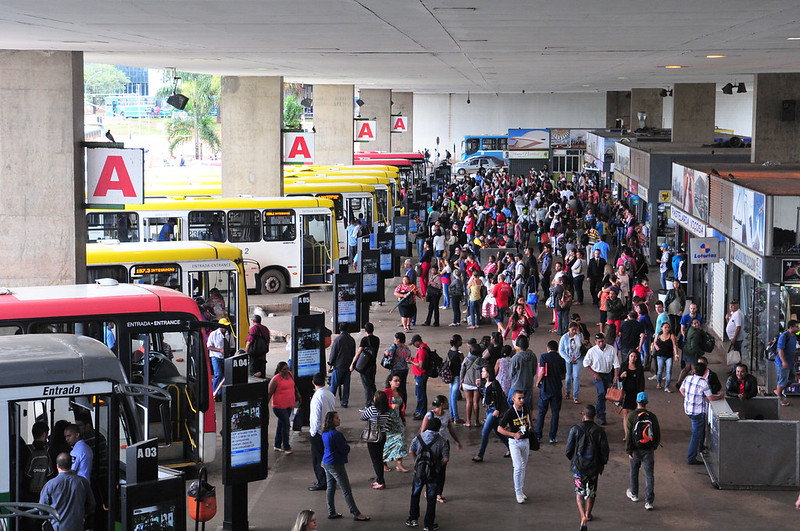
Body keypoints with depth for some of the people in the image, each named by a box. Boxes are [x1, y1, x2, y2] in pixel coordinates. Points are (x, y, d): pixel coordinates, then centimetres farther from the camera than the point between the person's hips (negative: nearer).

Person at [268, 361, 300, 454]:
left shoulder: (290, 374, 5)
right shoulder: (276, 379, -16)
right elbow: (269, 393, -12)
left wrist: (297, 393, 26)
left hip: (289, 405, 7)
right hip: (279, 407, -7)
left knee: (281, 424, 16)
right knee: (285, 424, -7)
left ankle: (277, 446, 26)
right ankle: (286, 447, 2)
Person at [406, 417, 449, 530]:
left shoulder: (418, 437, -2)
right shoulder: (441, 441, -10)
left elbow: (411, 452, 6)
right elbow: (446, 458, -10)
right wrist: (439, 465, 8)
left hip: (419, 471, 2)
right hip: (433, 473, -2)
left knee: (415, 495, 20)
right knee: (431, 498, 9)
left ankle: (412, 519, 25)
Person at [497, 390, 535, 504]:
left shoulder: (525, 407, -2)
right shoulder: (509, 413, -18)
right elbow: (500, 428, -14)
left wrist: (530, 424, 11)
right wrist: (513, 434, -23)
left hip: (525, 441, 6)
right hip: (514, 442, -6)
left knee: (523, 467, 14)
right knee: (518, 467, -14)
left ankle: (520, 490, 26)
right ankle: (518, 493, -5)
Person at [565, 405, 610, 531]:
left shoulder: (575, 429, -13)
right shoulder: (599, 432, -12)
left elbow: (568, 450, -8)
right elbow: (605, 453, -8)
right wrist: (601, 464, 12)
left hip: (578, 467, -1)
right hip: (593, 468, 1)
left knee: (579, 493, 13)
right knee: (591, 493, 21)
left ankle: (583, 517, -6)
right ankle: (588, 515, 40)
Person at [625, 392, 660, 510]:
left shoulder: (631, 416, -11)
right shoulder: (652, 416, -5)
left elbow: (629, 435, -11)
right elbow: (658, 435, 2)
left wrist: (629, 451, -4)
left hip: (636, 450, -1)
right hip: (649, 451, 1)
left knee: (634, 472, 21)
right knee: (649, 474, 3)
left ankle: (634, 494, 39)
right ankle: (649, 501, -3)